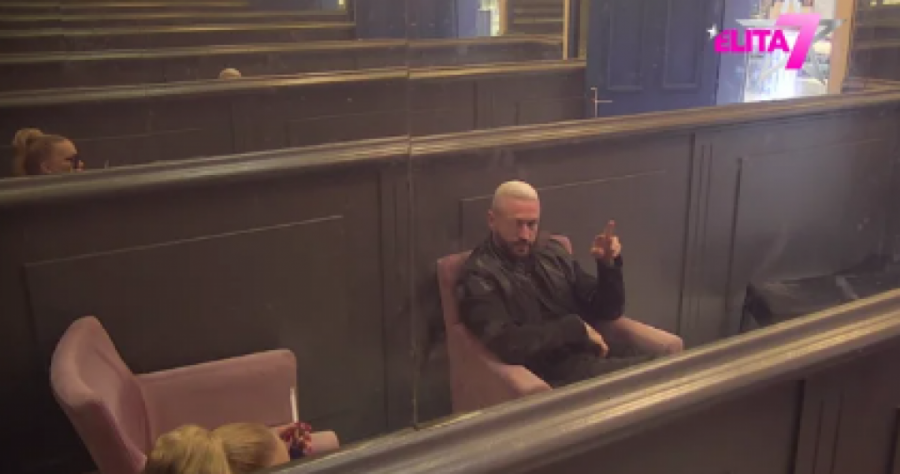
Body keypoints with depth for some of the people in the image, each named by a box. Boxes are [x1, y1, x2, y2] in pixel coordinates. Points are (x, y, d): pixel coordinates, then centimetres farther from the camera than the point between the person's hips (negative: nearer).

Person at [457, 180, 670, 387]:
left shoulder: (551, 251, 14)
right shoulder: (479, 275, -3)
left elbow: (607, 311, 17)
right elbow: (508, 345, -19)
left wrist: (609, 265, -2)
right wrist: (576, 327, -12)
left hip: (597, 355, 6)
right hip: (555, 373, -6)